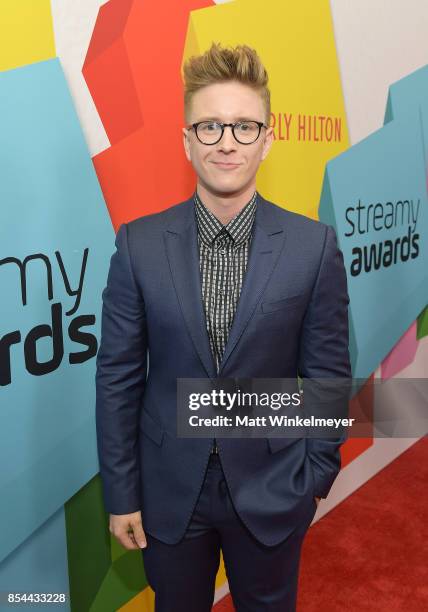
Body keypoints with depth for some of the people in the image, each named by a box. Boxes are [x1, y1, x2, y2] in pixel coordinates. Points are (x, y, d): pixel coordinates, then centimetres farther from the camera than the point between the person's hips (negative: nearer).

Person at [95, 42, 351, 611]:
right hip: (169, 490, 1)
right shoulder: (138, 243, -10)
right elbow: (118, 377, -5)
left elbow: (327, 372, -4)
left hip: (273, 490, 0)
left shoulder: (314, 245, -11)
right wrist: (121, 494, -2)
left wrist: (316, 477, 0)